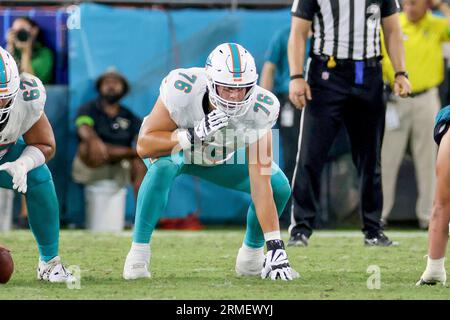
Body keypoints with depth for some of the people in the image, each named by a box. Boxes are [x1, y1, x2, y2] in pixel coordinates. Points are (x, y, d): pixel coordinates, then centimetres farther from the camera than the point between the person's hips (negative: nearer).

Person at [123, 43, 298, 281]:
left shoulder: (258, 110, -32)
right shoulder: (183, 90, -40)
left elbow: (260, 185, -32)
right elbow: (144, 145, -33)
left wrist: (275, 244, -37)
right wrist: (192, 135, -49)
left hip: (219, 158, 3)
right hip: (173, 145, -3)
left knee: (279, 187, -14)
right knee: (163, 168, -38)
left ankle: (251, 255, 10)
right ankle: (138, 253, -23)